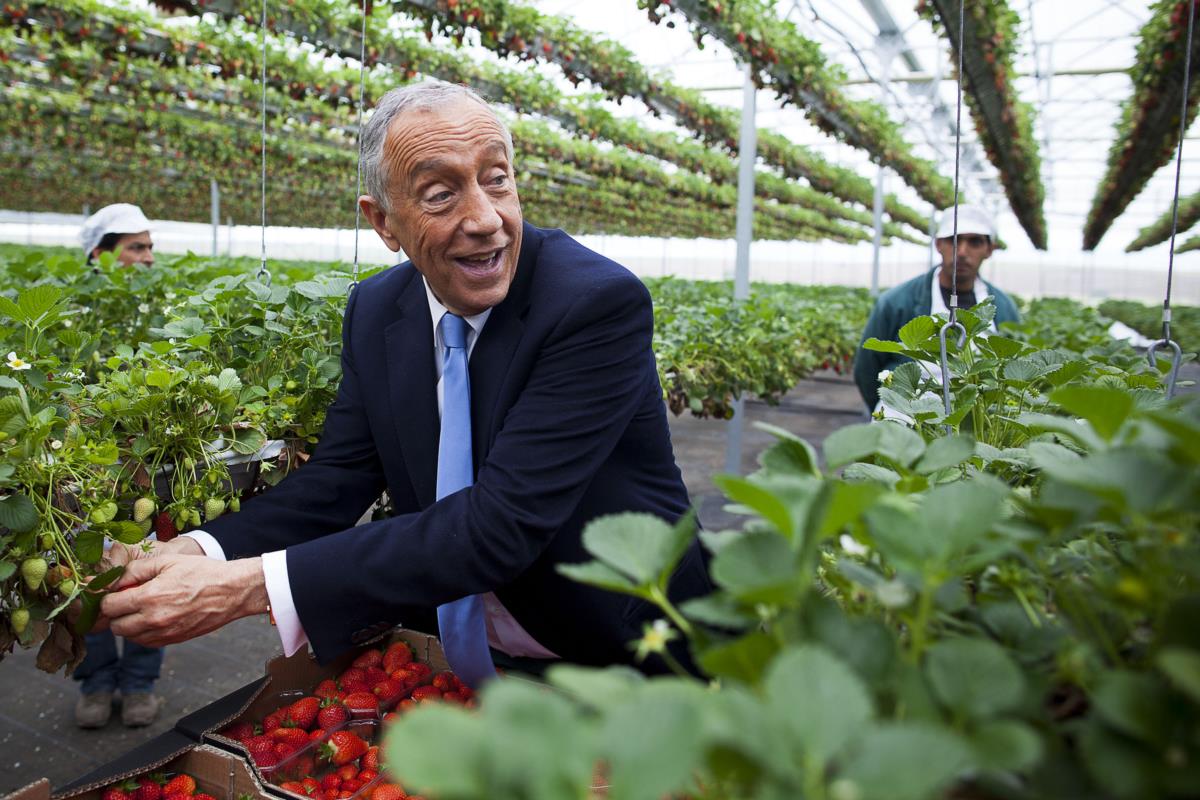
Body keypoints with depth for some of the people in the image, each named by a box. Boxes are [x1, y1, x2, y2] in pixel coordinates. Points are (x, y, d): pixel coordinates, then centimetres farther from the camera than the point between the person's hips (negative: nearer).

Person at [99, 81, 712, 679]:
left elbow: (503, 522, -32)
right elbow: (339, 476, 0)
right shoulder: (375, 312, -2)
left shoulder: (599, 302, -25)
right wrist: (198, 552, -20)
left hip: (625, 653, -4)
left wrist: (249, 586, -34)